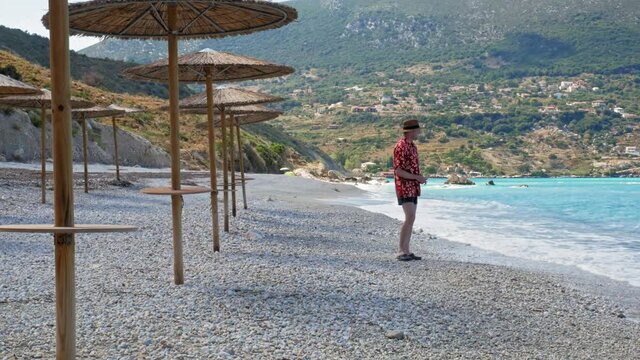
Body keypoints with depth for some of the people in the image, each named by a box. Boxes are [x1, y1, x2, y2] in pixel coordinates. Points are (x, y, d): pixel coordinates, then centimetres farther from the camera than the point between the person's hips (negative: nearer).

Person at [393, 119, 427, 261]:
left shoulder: (412, 146, 16)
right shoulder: (401, 146, -14)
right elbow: (398, 171, -18)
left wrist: (420, 178, 9)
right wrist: (417, 177, -18)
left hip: (413, 188, 9)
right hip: (404, 187, -9)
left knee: (410, 219, 7)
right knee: (410, 218, -16)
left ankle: (406, 251, 10)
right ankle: (401, 251, -13)